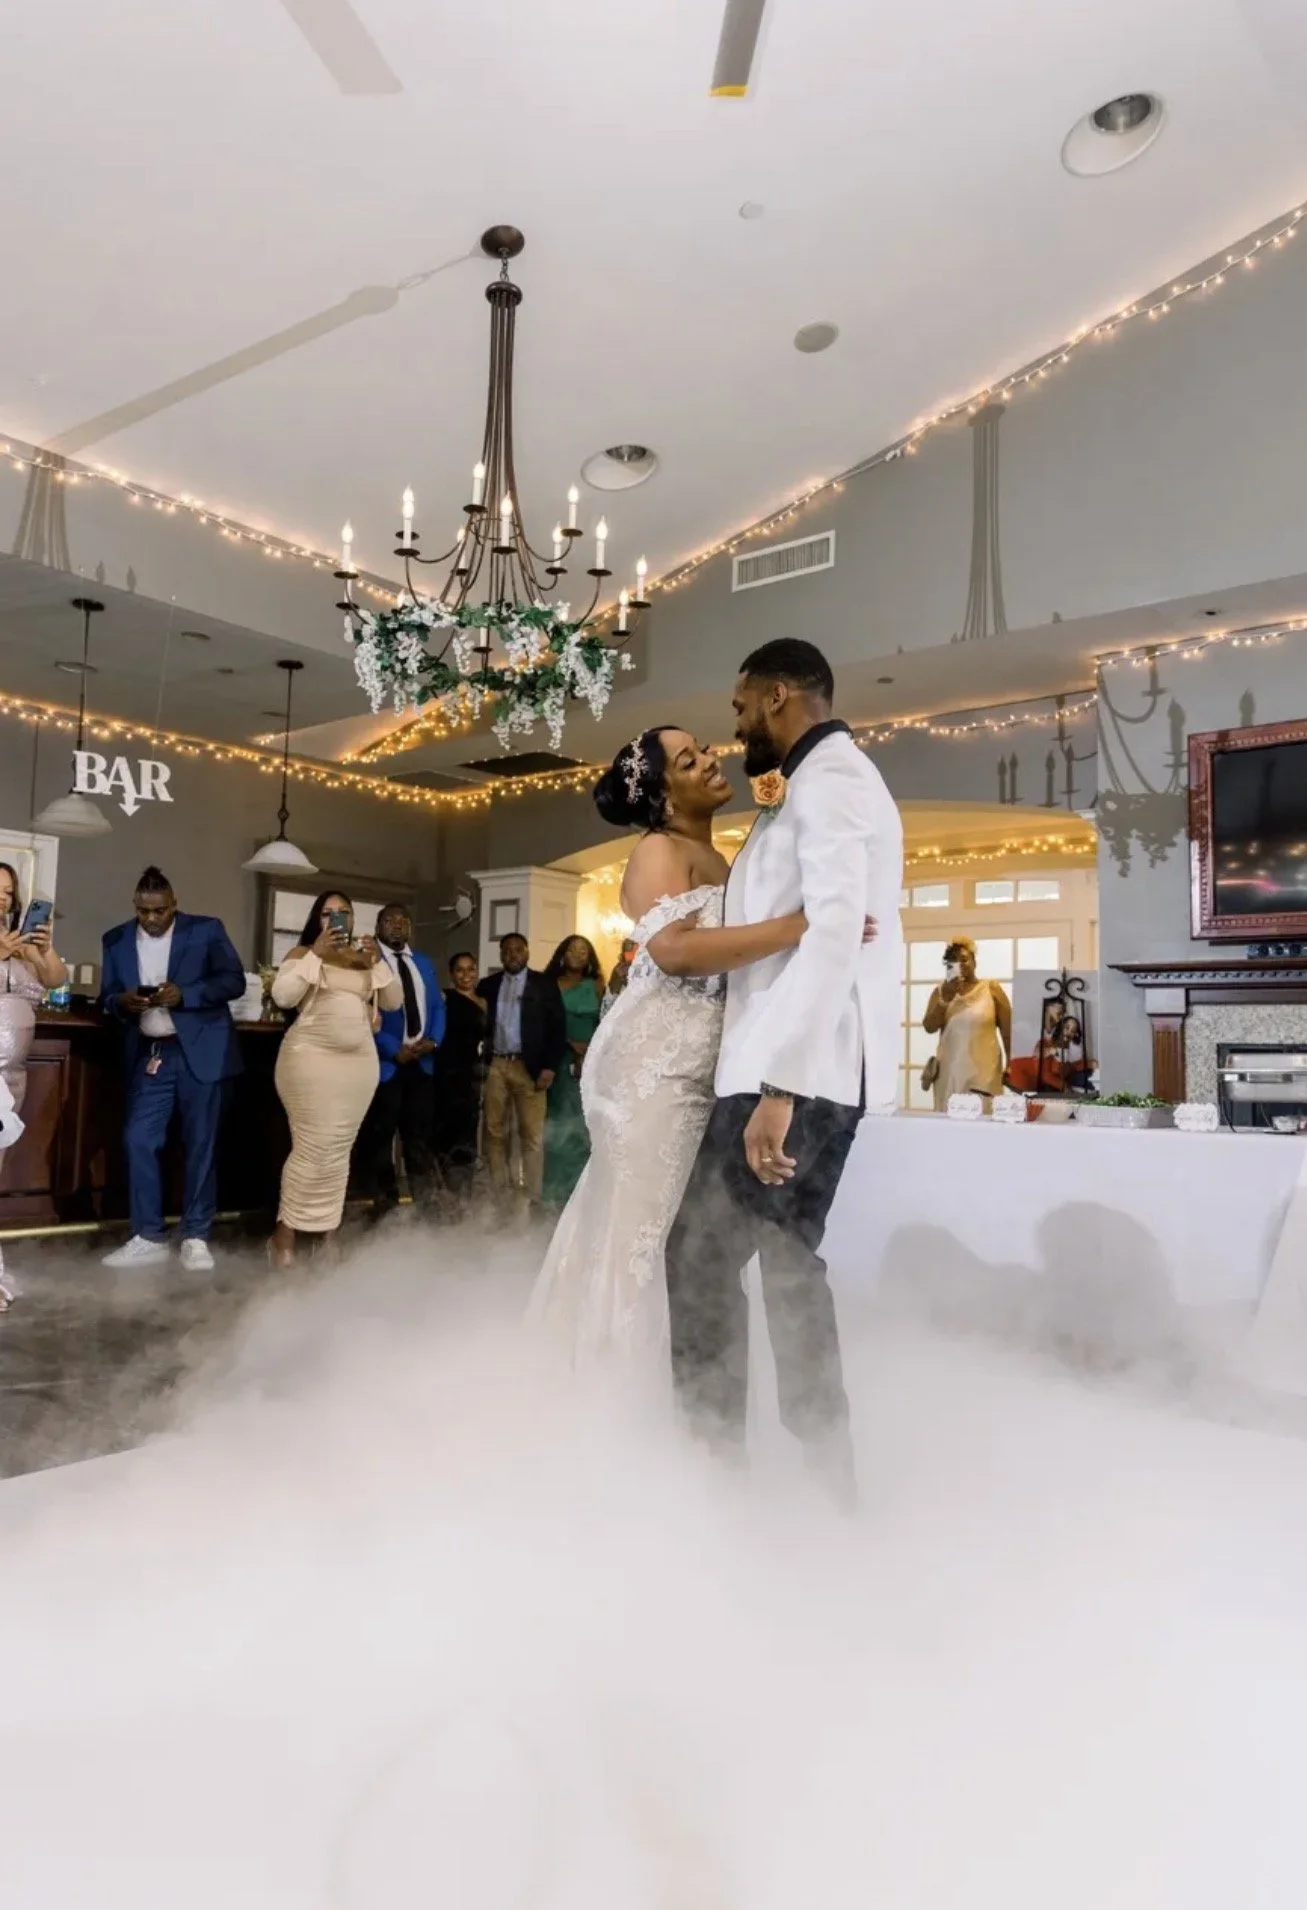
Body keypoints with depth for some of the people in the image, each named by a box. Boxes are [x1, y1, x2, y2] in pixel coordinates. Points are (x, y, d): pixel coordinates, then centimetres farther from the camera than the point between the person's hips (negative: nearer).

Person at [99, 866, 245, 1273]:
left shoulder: (207, 930, 0)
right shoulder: (116, 940, 10)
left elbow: (234, 981, -6)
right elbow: (106, 998, 10)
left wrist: (184, 994, -20)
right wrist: (123, 1002, -14)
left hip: (200, 1051, -3)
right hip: (148, 1055, 3)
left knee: (201, 1145, 1)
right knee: (139, 1141, -1)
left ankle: (196, 1238, 10)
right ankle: (149, 1238, 11)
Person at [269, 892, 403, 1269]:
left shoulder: (366, 958, 15)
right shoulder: (302, 953, 3)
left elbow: (394, 1002, 8)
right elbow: (282, 996, -12)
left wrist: (378, 961, -4)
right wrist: (316, 953, -15)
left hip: (359, 1062, 5)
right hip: (311, 1059, -5)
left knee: (340, 1148, 7)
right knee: (314, 1148, -10)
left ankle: (327, 1232, 15)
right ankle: (285, 1234, 1)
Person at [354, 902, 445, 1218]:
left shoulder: (423, 963, 16)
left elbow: (438, 1006, 12)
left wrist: (433, 1041, -6)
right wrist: (395, 1050, -16)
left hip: (422, 1061, 6)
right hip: (385, 1062, -5)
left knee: (421, 1133, 11)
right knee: (379, 1136, 3)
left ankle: (426, 1202, 18)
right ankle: (383, 1206, 13)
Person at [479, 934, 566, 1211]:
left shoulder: (544, 985, 3)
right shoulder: (488, 985, 12)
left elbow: (558, 1029, -2)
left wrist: (550, 1067, -10)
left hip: (529, 1068, -3)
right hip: (495, 1066, 3)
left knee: (532, 1136, -3)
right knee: (495, 1134, 6)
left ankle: (533, 1199, 0)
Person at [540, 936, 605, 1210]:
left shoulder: (596, 986, 9)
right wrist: (571, 1044, -9)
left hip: (591, 1062, 0)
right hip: (559, 1061, 0)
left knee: (584, 1126, -3)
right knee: (558, 1124, -1)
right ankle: (554, 1192, 6)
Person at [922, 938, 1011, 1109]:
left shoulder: (991, 989, 1)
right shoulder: (941, 991, 10)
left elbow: (1008, 1033, 1)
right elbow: (929, 1027, 1)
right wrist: (945, 999, -10)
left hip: (983, 1072, -3)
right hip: (949, 1072, 3)